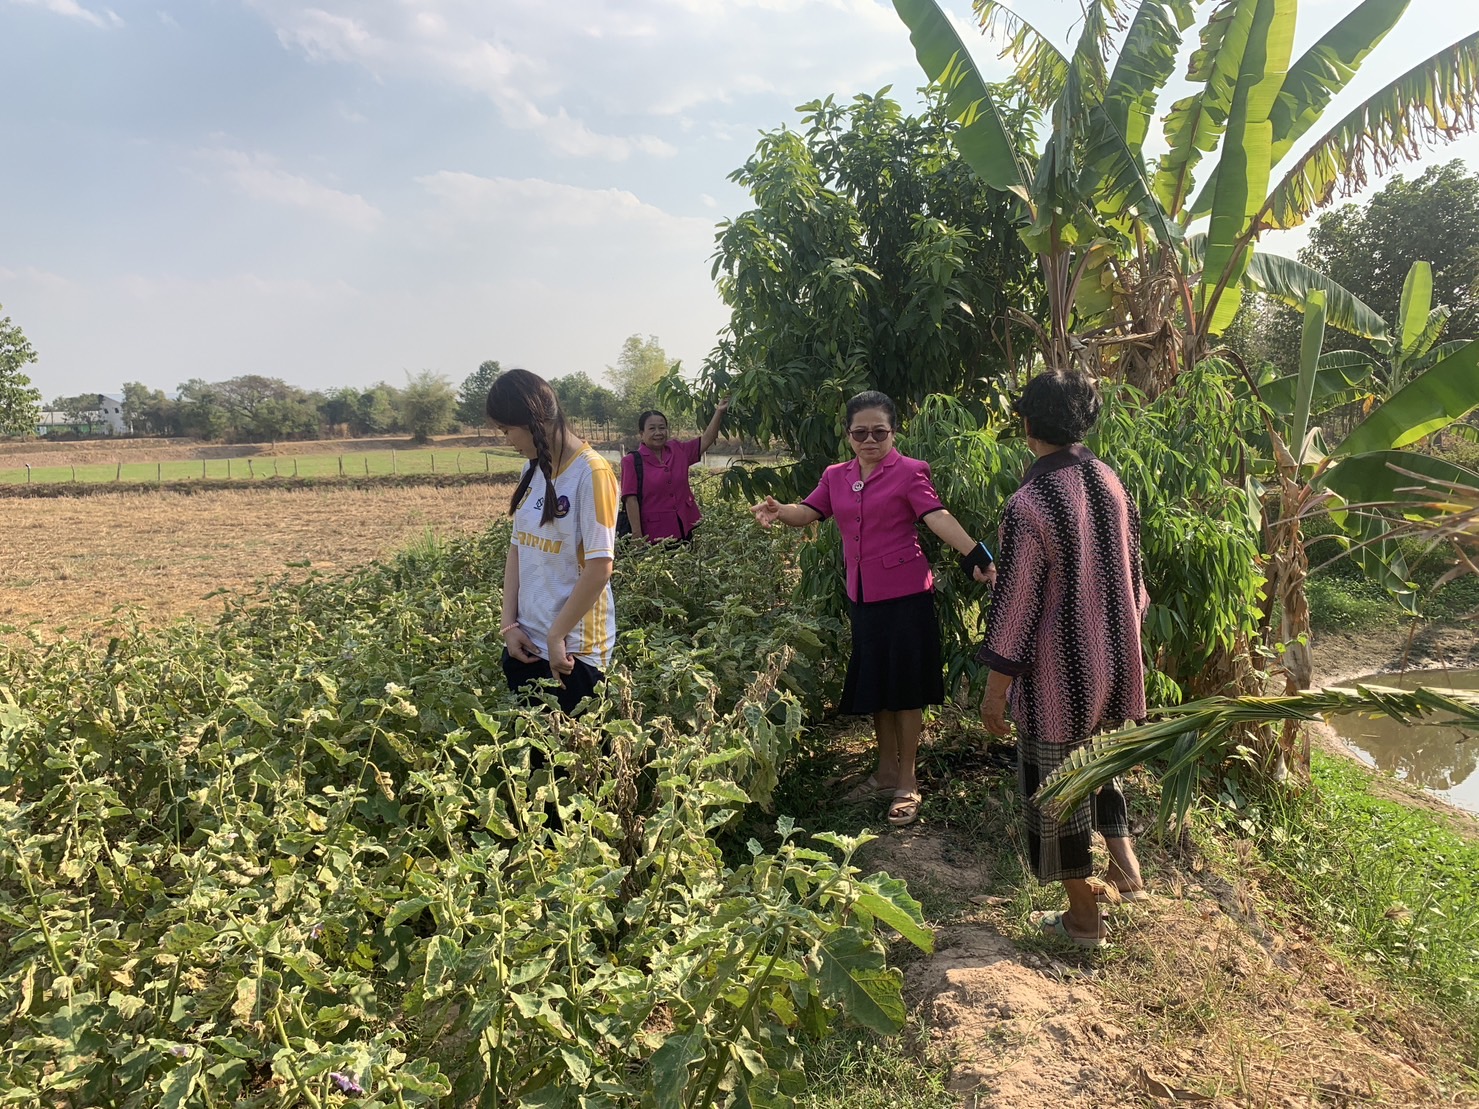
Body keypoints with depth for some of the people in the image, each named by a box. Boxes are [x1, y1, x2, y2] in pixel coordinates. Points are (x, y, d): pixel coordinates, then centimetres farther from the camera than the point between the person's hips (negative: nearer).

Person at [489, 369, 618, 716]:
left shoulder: (591, 473, -16)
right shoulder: (533, 469, 6)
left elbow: (599, 570, -18)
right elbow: (518, 548, 9)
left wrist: (556, 637, -14)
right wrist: (509, 624, 1)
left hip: (574, 650, -7)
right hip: (525, 642, 7)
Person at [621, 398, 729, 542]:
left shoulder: (678, 451, 9)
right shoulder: (632, 462, -6)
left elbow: (705, 440, 12)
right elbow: (631, 499, -10)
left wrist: (719, 412, 2)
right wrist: (637, 535, -16)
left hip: (685, 529, 5)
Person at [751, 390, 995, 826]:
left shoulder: (909, 472, -7)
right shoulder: (836, 476, 10)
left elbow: (936, 516, -19)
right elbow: (808, 512, 1)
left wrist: (975, 555, -34)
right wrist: (778, 511, -22)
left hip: (905, 594, -6)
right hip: (862, 595, 6)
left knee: (905, 688, 2)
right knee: (873, 685, 15)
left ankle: (907, 781, 16)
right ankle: (886, 771, 31)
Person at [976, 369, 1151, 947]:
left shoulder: (1028, 505, -23)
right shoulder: (1111, 482, -2)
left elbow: (1014, 607, -19)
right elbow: (1133, 576, 8)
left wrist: (995, 691, -10)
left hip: (1057, 675, -7)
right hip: (1113, 662, 7)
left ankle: (1084, 917, 24)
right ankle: (1127, 870, 24)